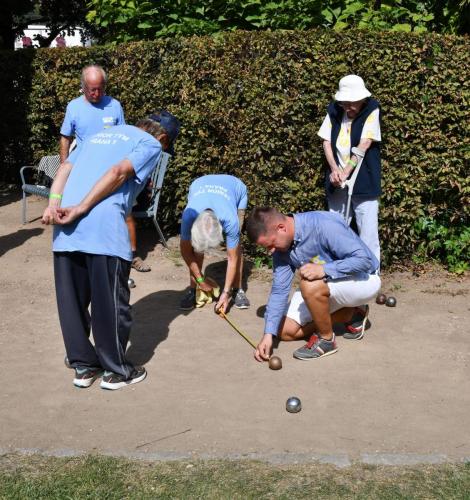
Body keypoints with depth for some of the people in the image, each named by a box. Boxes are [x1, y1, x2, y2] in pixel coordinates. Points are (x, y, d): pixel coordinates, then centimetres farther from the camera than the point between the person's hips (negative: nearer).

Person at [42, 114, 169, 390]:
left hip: (66, 224, 6)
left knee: (71, 301, 14)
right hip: (104, 226, -6)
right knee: (111, 303, 7)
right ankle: (117, 370, 18)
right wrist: (81, 209, -11)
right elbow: (118, 172, -8)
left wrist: (54, 204, 0)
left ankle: (83, 365, 25)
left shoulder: (99, 134, 29)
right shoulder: (151, 145, 11)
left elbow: (65, 168, 13)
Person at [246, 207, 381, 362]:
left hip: (363, 279, -8)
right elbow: (279, 291, -8)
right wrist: (268, 334, -17)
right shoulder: (282, 245, -9)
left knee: (310, 286, -36)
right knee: (286, 331, 2)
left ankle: (326, 339, -11)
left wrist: (324, 269, -41)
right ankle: (350, 315, 11)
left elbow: (364, 259, -32)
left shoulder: (324, 225, -32)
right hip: (328, 284, 8)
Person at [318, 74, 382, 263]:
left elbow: (364, 145, -15)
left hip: (363, 181, -4)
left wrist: (346, 172, -20)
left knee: (368, 232, -4)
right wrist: (334, 170, -13)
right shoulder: (334, 110, 1)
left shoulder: (371, 110, -9)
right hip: (337, 182, 4)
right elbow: (327, 142, 2)